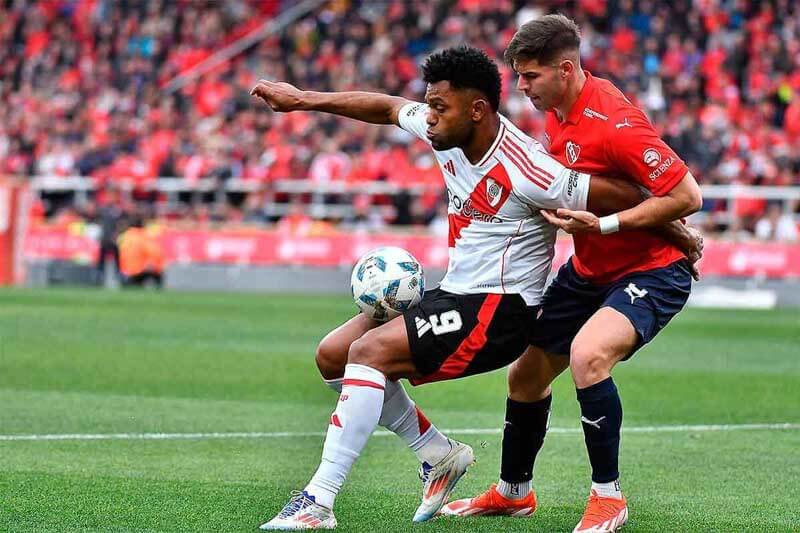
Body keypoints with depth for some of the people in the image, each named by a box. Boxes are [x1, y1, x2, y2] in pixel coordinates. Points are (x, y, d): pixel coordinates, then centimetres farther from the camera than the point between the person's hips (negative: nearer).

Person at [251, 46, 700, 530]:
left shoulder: (525, 175, -24)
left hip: (499, 310, -9)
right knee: (332, 355, 4)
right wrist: (303, 100, 20)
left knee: (369, 351, -24)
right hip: (454, 293, 9)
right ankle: (439, 454, 16)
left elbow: (626, 198, -19)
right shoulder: (450, 135, 0)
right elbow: (387, 108, 18)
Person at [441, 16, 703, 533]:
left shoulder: (613, 122, -27)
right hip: (589, 270, 9)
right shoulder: (558, 110, 0)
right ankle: (513, 491, 38)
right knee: (526, 372, 14)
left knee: (588, 354, -33)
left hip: (651, 270, -9)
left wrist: (603, 224, -29)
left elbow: (687, 195, -28)